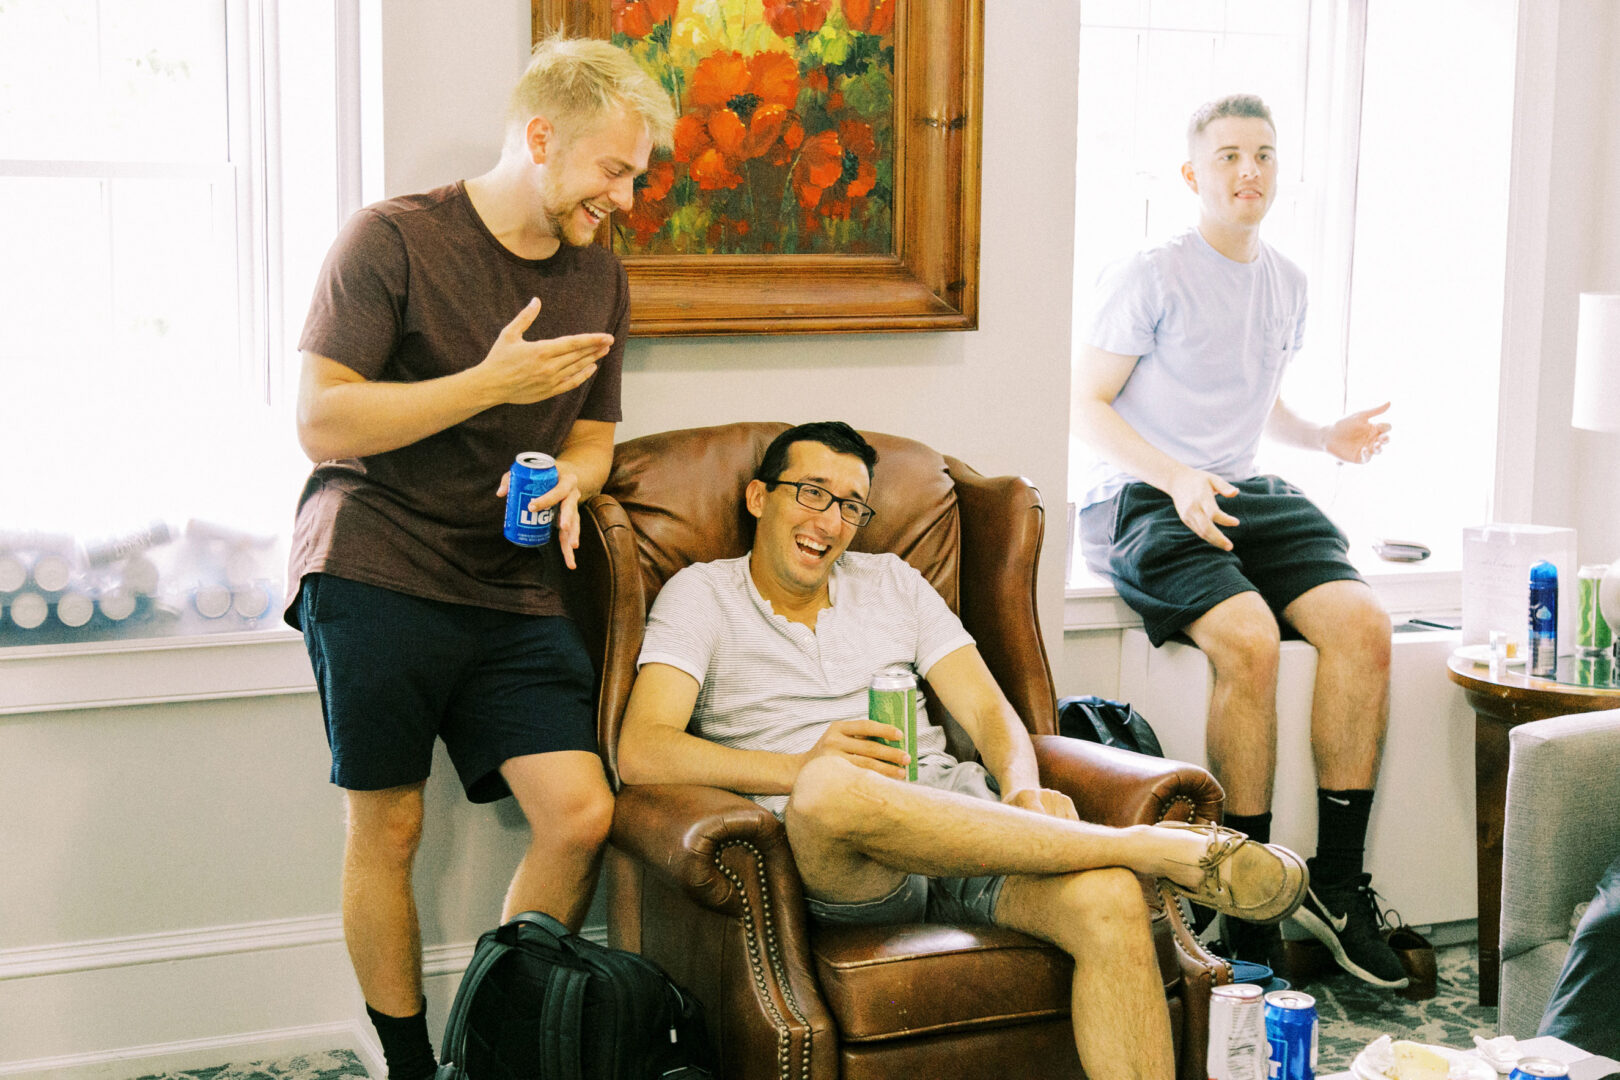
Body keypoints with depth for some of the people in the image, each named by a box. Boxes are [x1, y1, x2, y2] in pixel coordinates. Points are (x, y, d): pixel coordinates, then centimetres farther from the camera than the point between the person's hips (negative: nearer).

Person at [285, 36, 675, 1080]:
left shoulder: (600, 277, 13)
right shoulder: (394, 239, -5)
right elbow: (322, 422, -10)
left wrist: (564, 481, -3)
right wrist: (492, 384, -16)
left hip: (514, 592, 5)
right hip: (376, 569, -4)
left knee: (583, 813, -8)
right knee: (388, 826, 1)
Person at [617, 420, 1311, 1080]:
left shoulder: (891, 582, 23)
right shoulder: (702, 594, 11)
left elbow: (990, 713, 15)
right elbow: (641, 754, -4)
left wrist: (1021, 791, -10)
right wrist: (802, 769, -19)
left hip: (955, 814, 3)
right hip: (826, 850, -3)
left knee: (1107, 900, -30)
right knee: (829, 789, -41)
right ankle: (1164, 850, -34)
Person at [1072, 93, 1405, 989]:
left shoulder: (1286, 283, 18)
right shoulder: (1150, 277, -3)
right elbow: (1086, 405, -6)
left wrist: (1322, 437, 10)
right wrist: (1175, 480, -19)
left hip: (1246, 495, 6)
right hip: (1141, 502, -6)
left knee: (1362, 622, -21)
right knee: (1247, 638, -32)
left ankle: (1337, 881, -12)